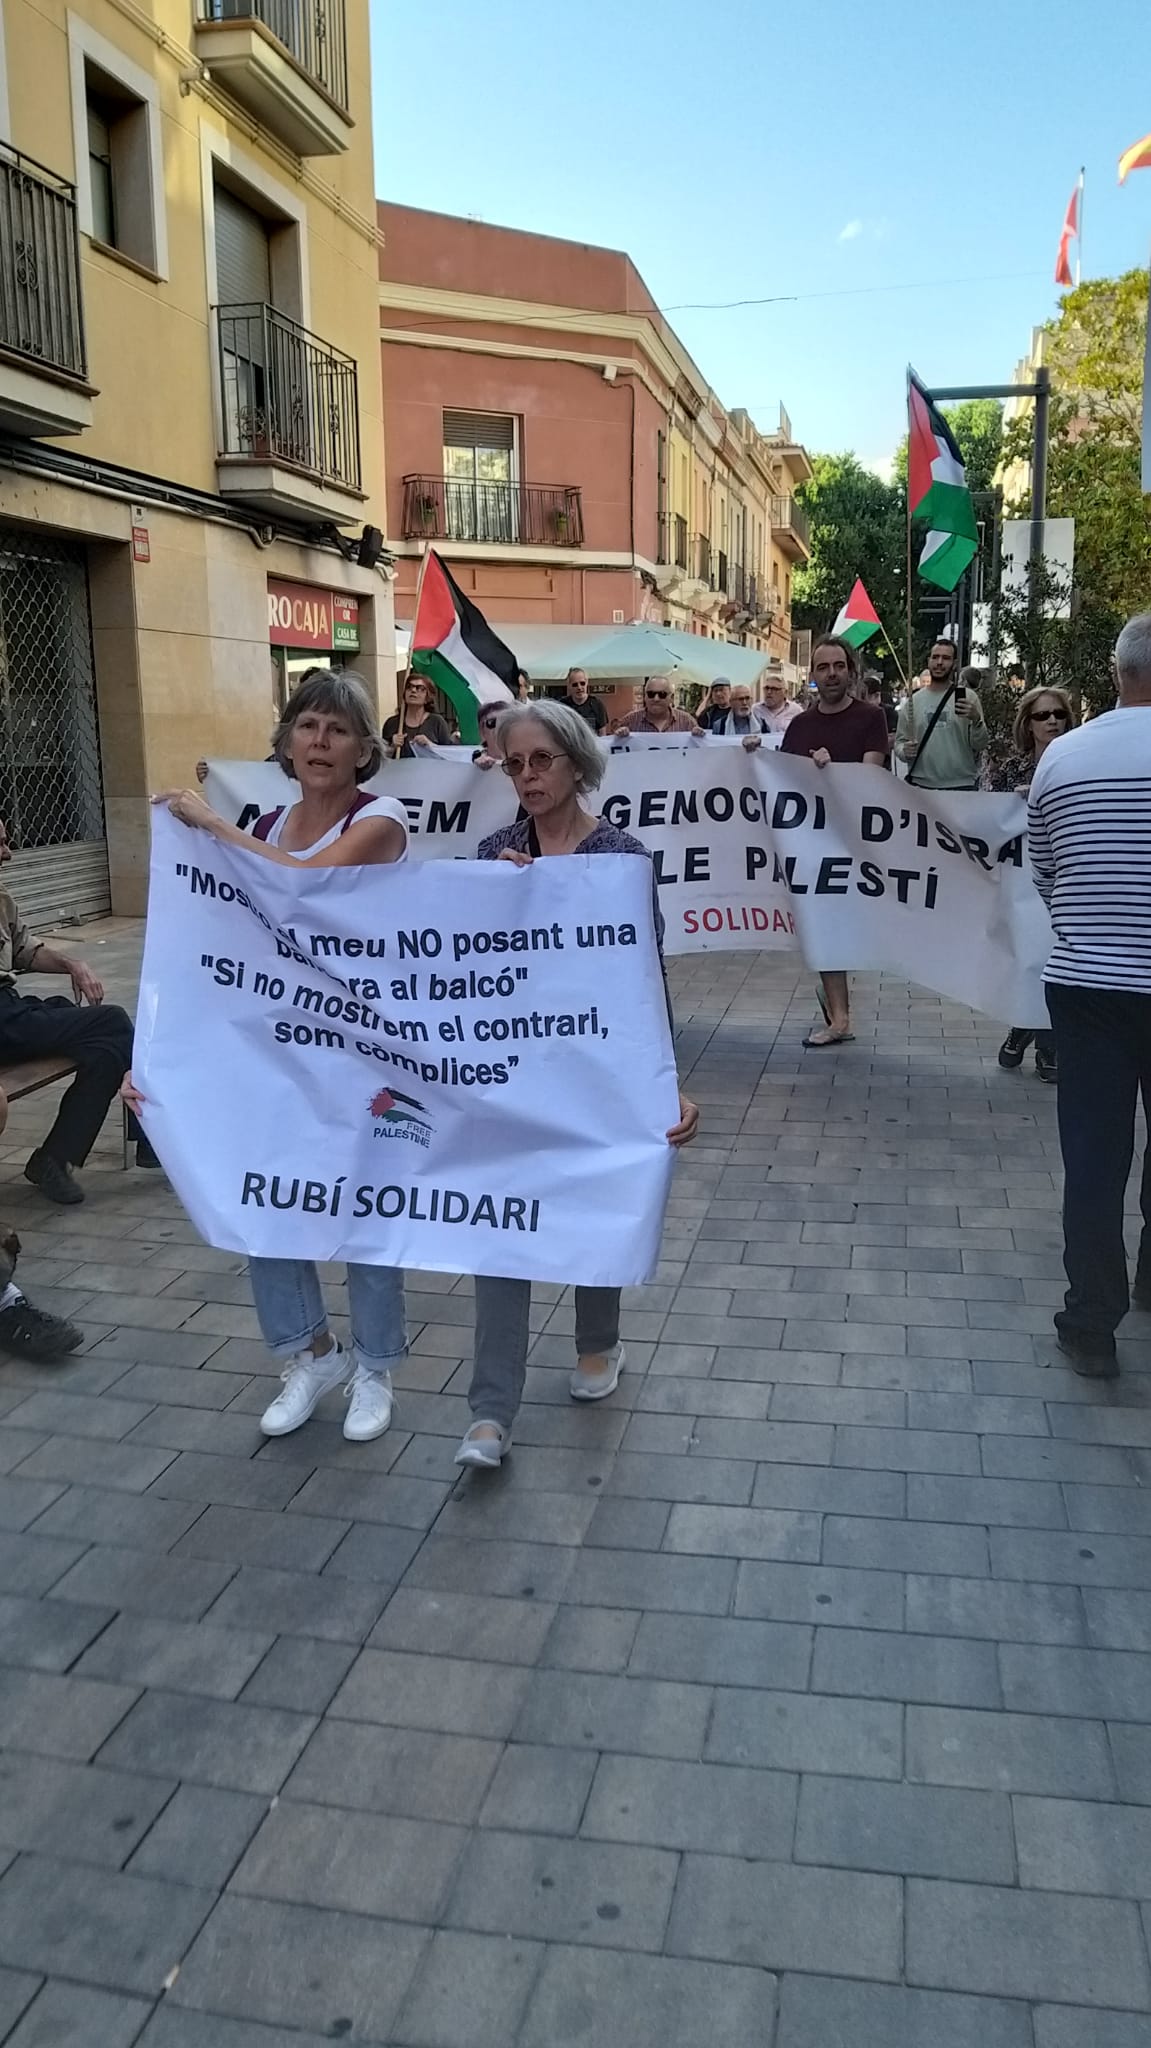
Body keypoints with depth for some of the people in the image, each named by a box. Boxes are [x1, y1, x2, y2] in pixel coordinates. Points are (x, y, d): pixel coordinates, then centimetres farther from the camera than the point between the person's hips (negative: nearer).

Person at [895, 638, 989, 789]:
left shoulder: (968, 697, 0)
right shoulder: (913, 700, 7)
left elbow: (980, 745, -5)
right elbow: (900, 741, 9)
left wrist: (976, 720, -23)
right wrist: (904, 751, -14)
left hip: (961, 786, -2)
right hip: (920, 785, 2)